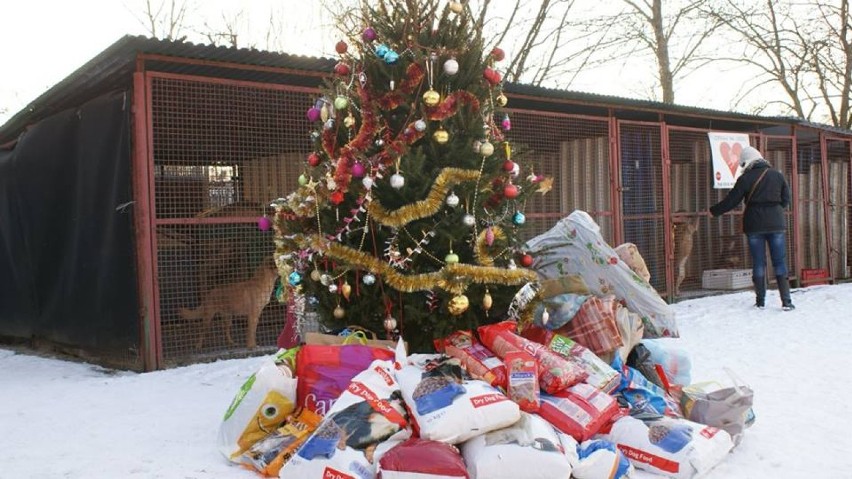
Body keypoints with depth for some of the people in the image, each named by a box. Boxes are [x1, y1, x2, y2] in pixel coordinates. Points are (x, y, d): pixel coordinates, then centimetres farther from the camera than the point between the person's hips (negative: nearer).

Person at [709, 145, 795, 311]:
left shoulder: (745, 178, -5)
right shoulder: (777, 175, 4)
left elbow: (731, 201, -3)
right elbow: (786, 199, 9)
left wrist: (713, 211, 9)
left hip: (754, 225, -1)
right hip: (776, 223, 2)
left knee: (758, 263, 6)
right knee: (780, 263, 4)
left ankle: (760, 301, 9)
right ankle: (786, 301, -1)